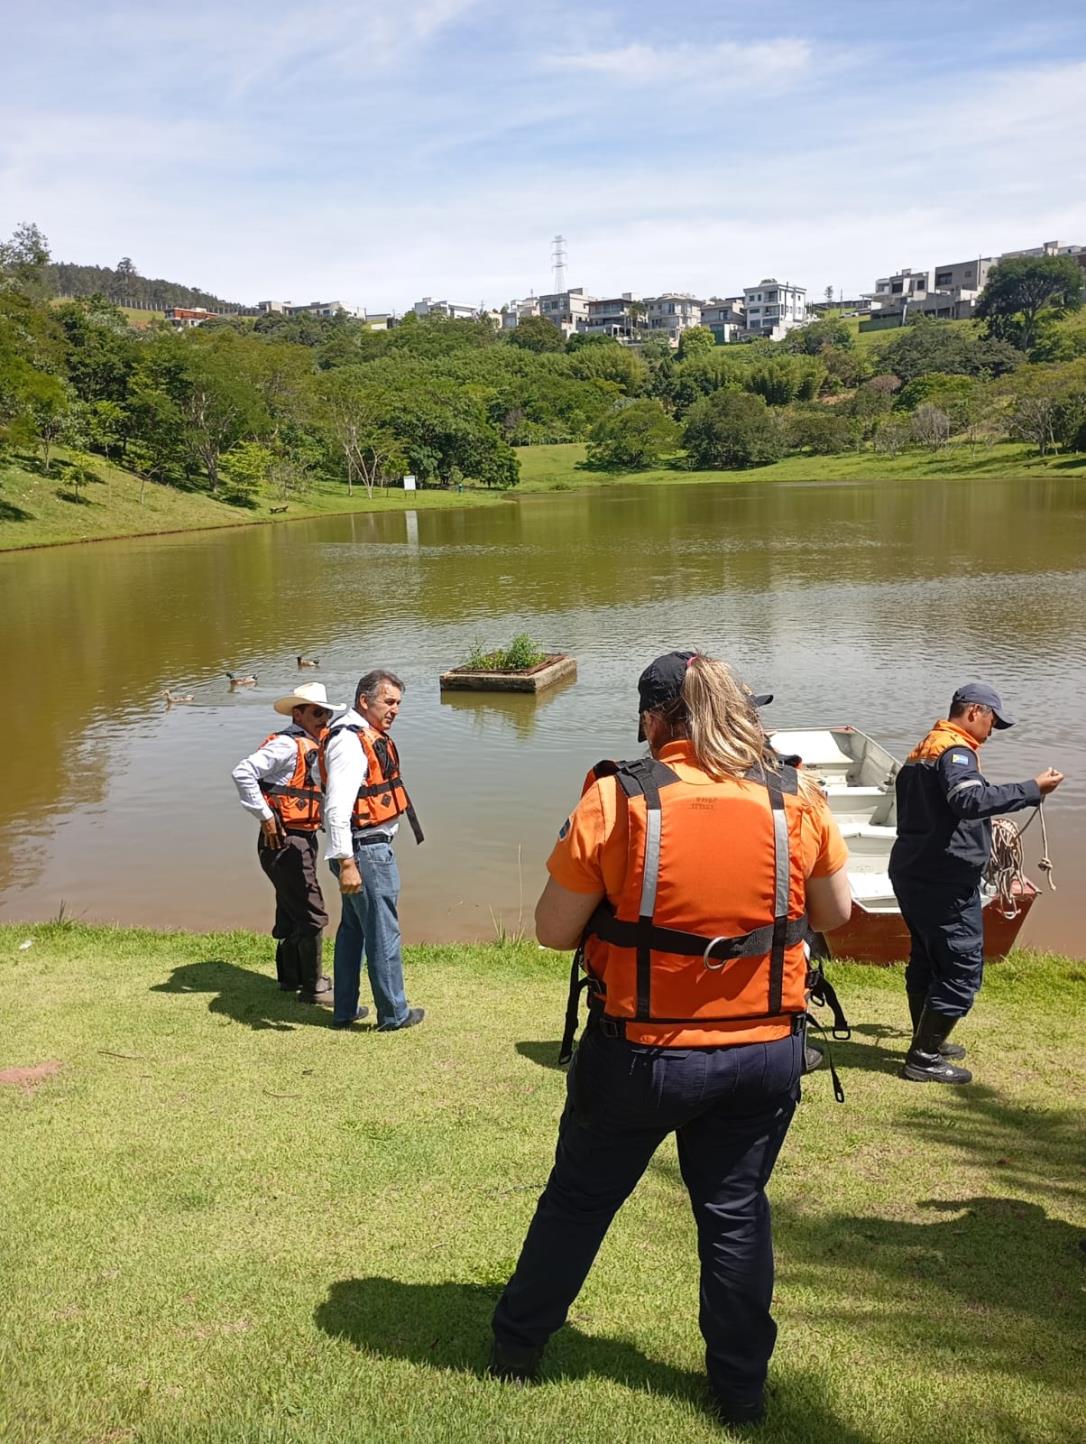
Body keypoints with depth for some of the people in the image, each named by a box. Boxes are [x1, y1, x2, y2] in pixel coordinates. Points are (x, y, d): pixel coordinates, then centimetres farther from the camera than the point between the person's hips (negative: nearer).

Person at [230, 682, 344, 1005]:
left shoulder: (312, 748, 13)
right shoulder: (286, 745, -16)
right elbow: (243, 773, -26)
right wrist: (265, 817, -23)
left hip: (302, 839, 10)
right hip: (284, 841, -10)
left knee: (291, 911, 20)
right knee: (311, 914, -6)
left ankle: (291, 977, 33)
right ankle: (313, 987, 3)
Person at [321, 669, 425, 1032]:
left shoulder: (368, 737, 14)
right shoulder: (349, 742, -19)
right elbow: (337, 807, -26)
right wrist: (346, 862, -29)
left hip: (368, 848, 11)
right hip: (365, 851, -11)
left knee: (353, 928, 17)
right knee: (383, 933, 1)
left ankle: (344, 1011, 28)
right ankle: (393, 1014, 14)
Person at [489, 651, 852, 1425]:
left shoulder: (618, 797, -15)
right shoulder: (795, 796, -6)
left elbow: (554, 928, -11)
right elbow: (835, 912, 7)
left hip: (643, 1049, -2)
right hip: (766, 1049, 2)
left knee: (578, 1200, 17)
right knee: (736, 1213, 19)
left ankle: (516, 1347, 36)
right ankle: (741, 1388, 32)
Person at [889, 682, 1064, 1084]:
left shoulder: (924, 748, 15)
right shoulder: (955, 751, -15)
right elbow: (969, 799, -34)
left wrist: (985, 829, 24)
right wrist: (1033, 790, -32)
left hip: (913, 875, 10)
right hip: (945, 883, -10)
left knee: (926, 961, 20)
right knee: (962, 971, -2)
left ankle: (927, 1042, 33)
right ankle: (923, 1059, 3)